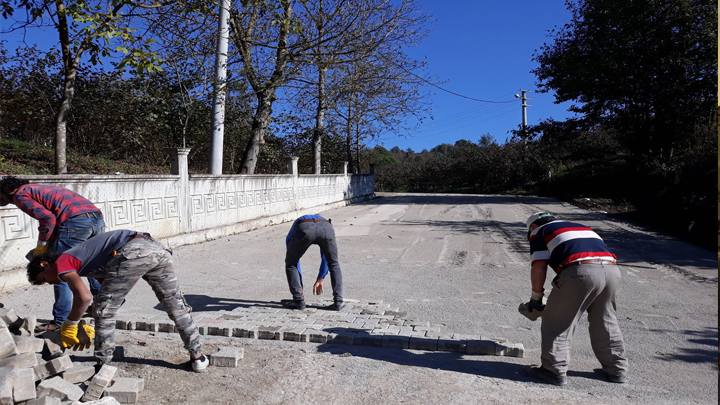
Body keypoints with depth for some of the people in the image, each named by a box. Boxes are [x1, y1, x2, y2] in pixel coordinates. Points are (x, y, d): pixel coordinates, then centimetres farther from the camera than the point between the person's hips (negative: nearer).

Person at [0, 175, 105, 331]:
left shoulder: (21, 195, 8)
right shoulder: (39, 189, 34)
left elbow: (47, 218, -9)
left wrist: (41, 246, 2)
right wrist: (50, 244, 26)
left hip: (76, 221, -9)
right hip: (97, 218, 9)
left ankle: (61, 321, 2)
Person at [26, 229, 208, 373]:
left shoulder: (62, 263, 15)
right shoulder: (83, 259, 39)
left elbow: (84, 297, -4)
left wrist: (69, 325, 13)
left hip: (133, 252, -9)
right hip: (157, 248, 9)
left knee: (103, 310, 11)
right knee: (176, 305, 18)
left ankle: (103, 366, 17)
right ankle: (198, 357, 25)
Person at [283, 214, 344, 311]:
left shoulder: (291, 236, 43)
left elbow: (294, 262, 43)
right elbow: (326, 259, 50)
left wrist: (300, 287, 51)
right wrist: (320, 280, 58)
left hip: (303, 229, -2)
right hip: (326, 228, 2)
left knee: (290, 263, 25)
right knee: (334, 264, 26)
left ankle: (298, 300, 22)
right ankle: (338, 301, 21)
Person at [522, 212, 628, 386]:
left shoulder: (539, 232, 18)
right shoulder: (582, 227, 38)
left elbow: (539, 267, 5)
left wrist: (536, 297, 16)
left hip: (581, 271, -7)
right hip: (612, 270, 7)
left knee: (557, 321, 6)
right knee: (605, 322, 23)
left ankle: (555, 371, 9)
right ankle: (617, 370, 31)